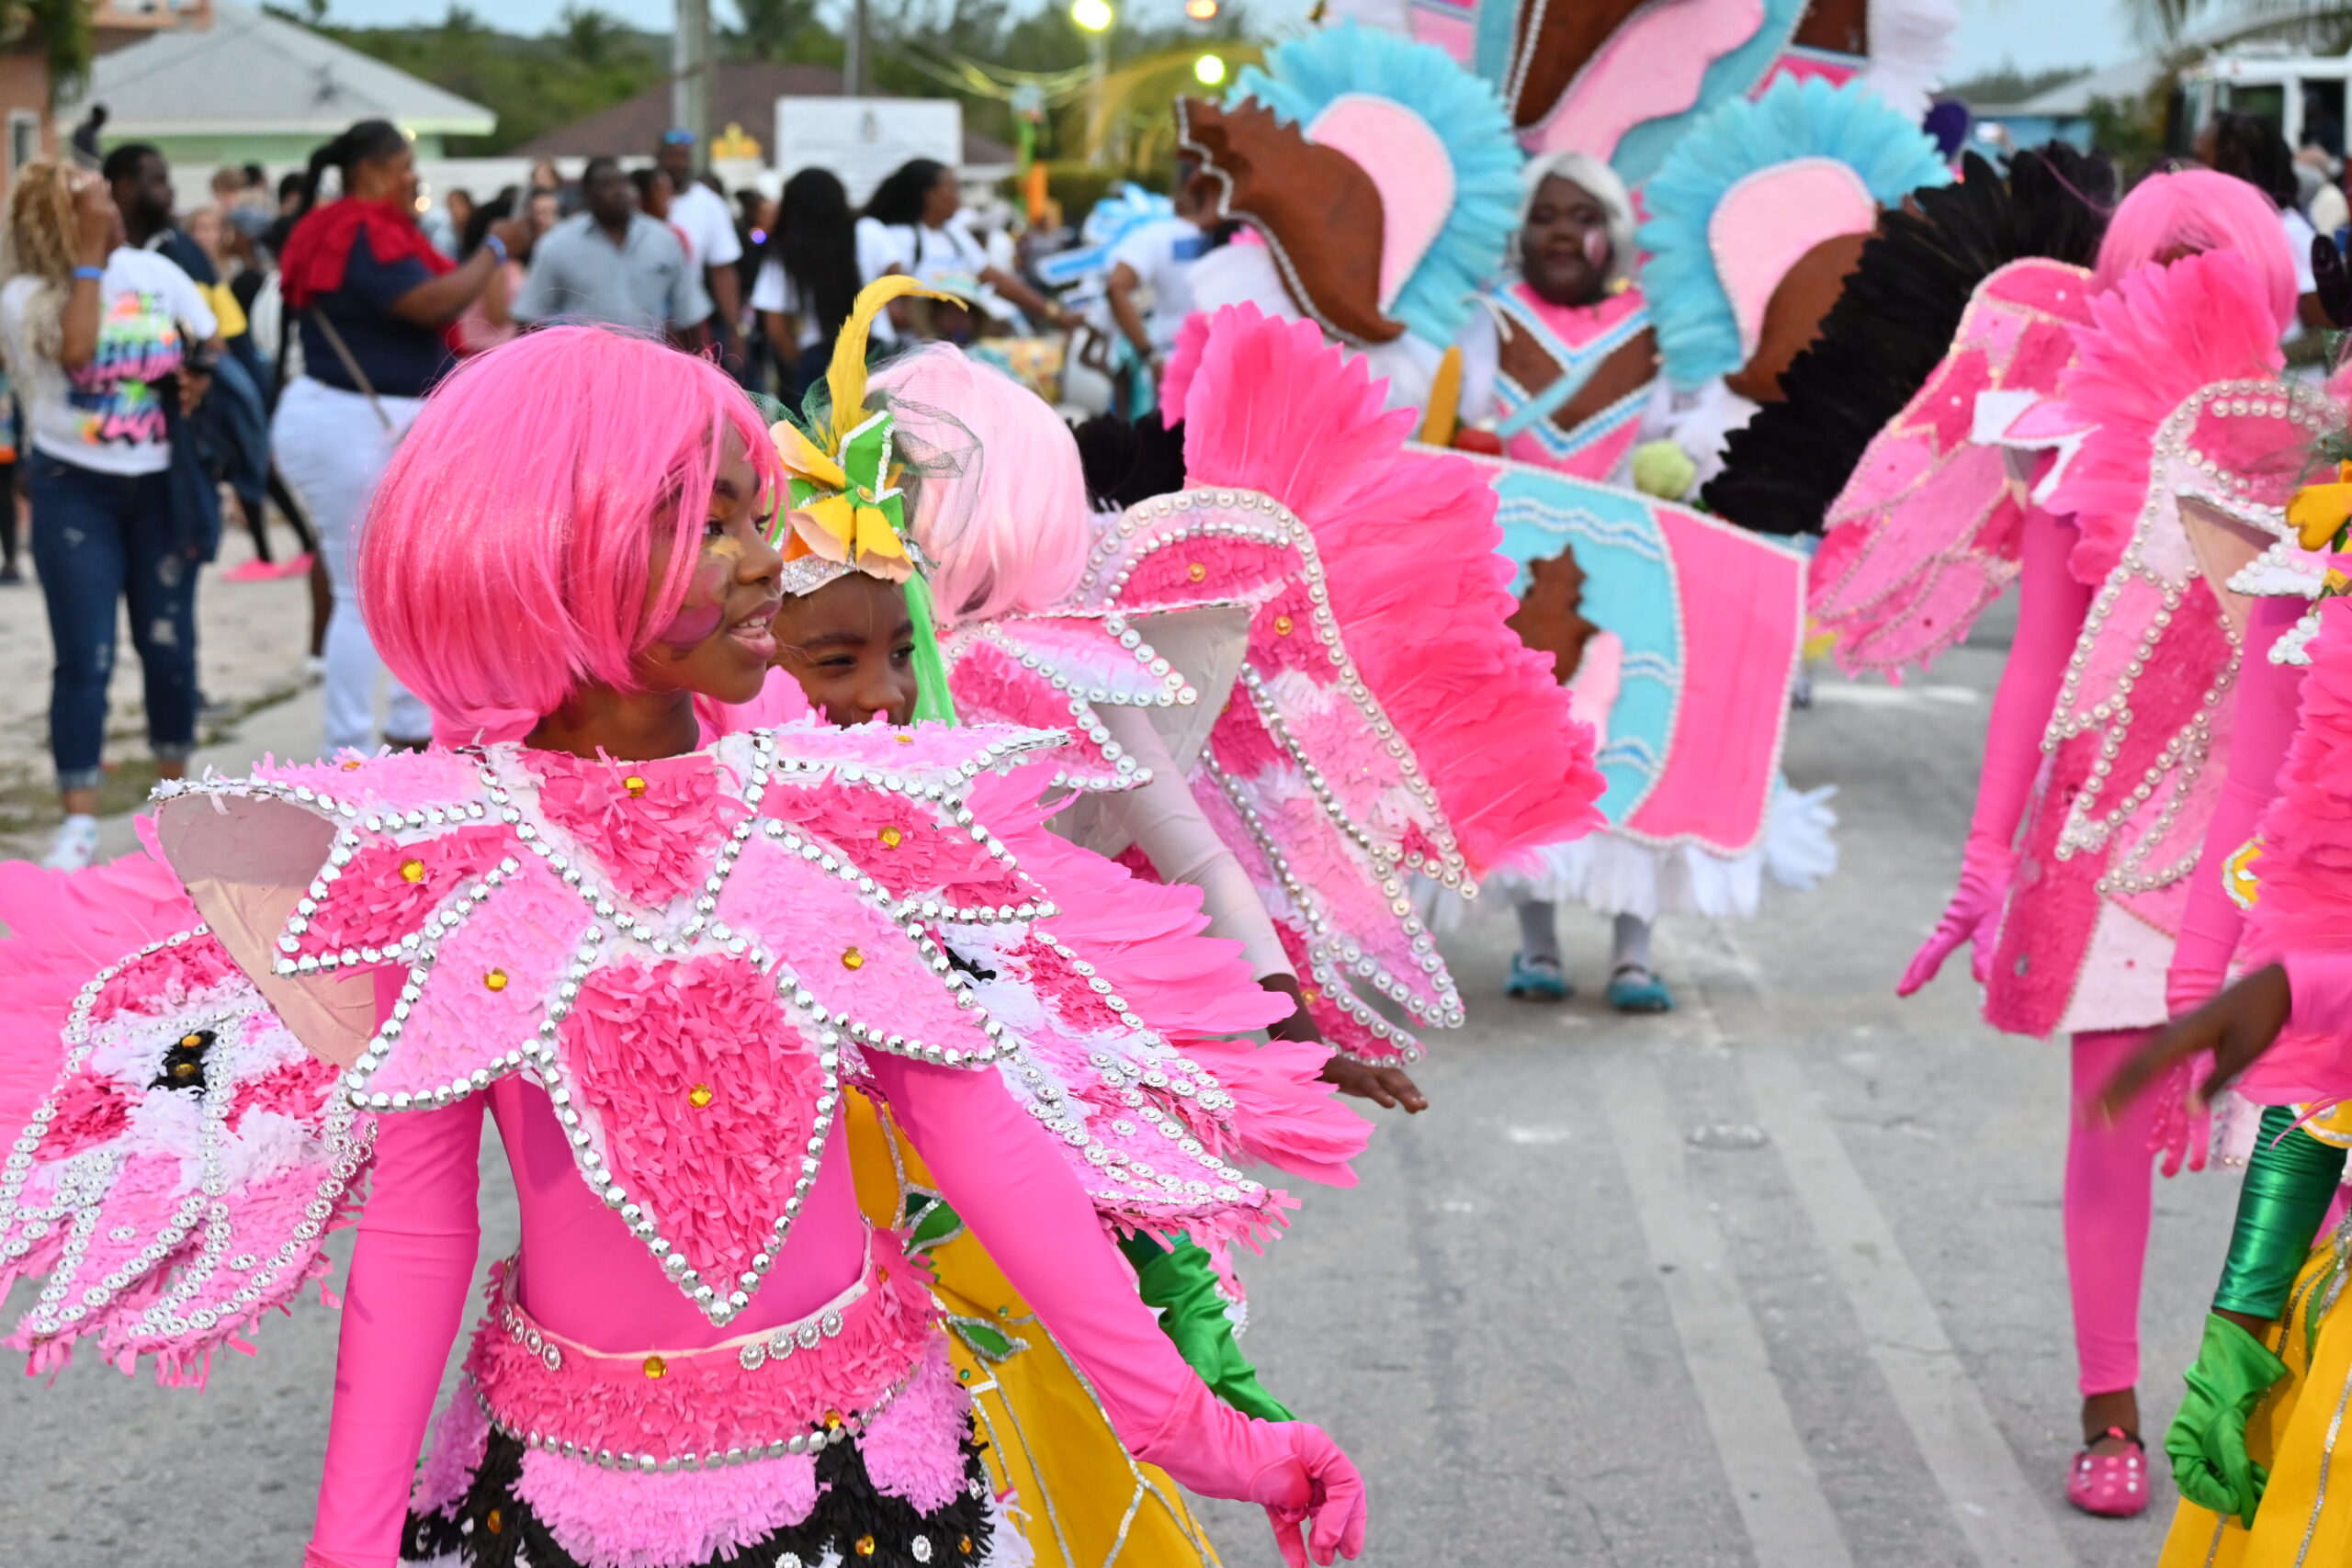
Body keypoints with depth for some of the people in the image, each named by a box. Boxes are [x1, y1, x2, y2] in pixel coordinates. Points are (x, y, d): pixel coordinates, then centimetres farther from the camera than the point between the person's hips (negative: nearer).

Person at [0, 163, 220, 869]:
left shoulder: (156, 272, 3)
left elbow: (212, 346, 10)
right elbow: (74, 349, -26)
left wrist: (203, 380, -13)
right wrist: (89, 256, -19)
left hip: (162, 484, 3)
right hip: (73, 488, -3)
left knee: (168, 643, 8)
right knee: (84, 657, -5)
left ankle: (175, 787, 26)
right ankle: (79, 819, -2)